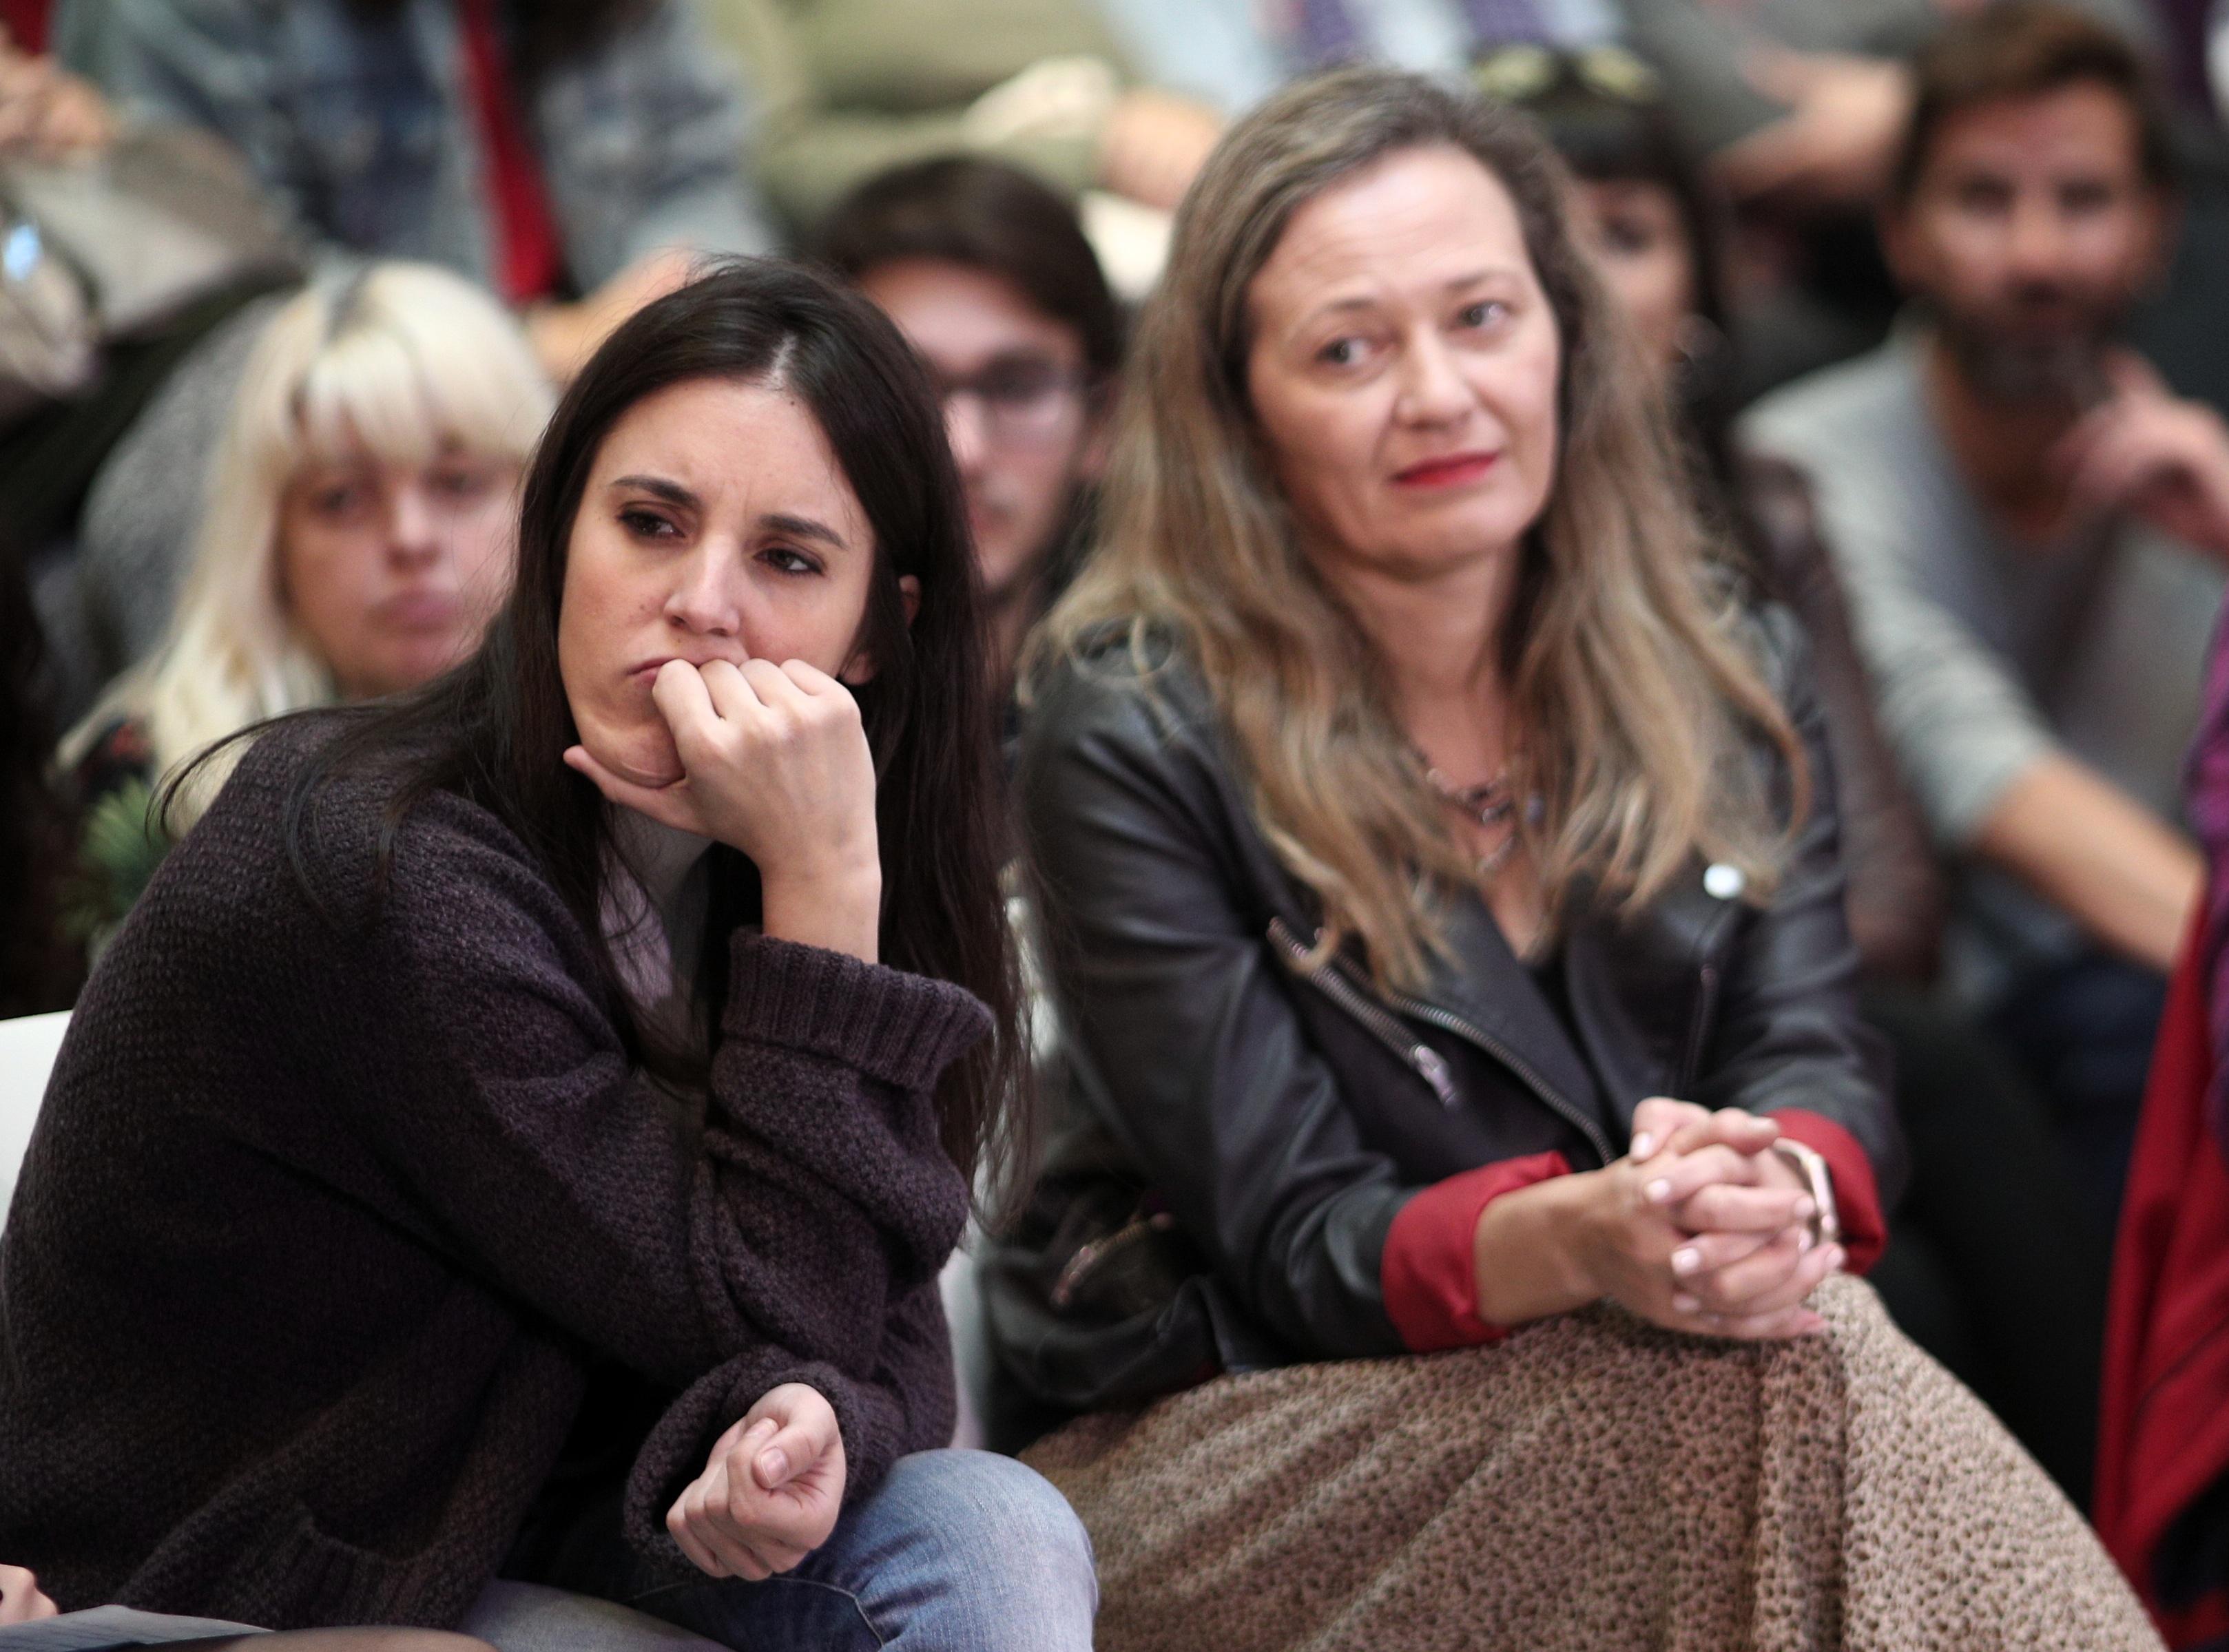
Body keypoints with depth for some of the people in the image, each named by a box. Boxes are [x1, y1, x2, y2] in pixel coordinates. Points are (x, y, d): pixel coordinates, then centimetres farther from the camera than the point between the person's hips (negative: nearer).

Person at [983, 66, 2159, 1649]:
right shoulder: (1132, 735, -8)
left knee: (1816, 1375, -32)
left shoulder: (1731, 685, 8)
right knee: (1788, 1408, -33)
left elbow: (1817, 1058, -1)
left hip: (1681, 1364, 5)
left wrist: (1778, 1185, -29)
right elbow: (1288, 1244, -12)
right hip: (1235, 1447, -4)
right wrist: (1578, 1241, -34)